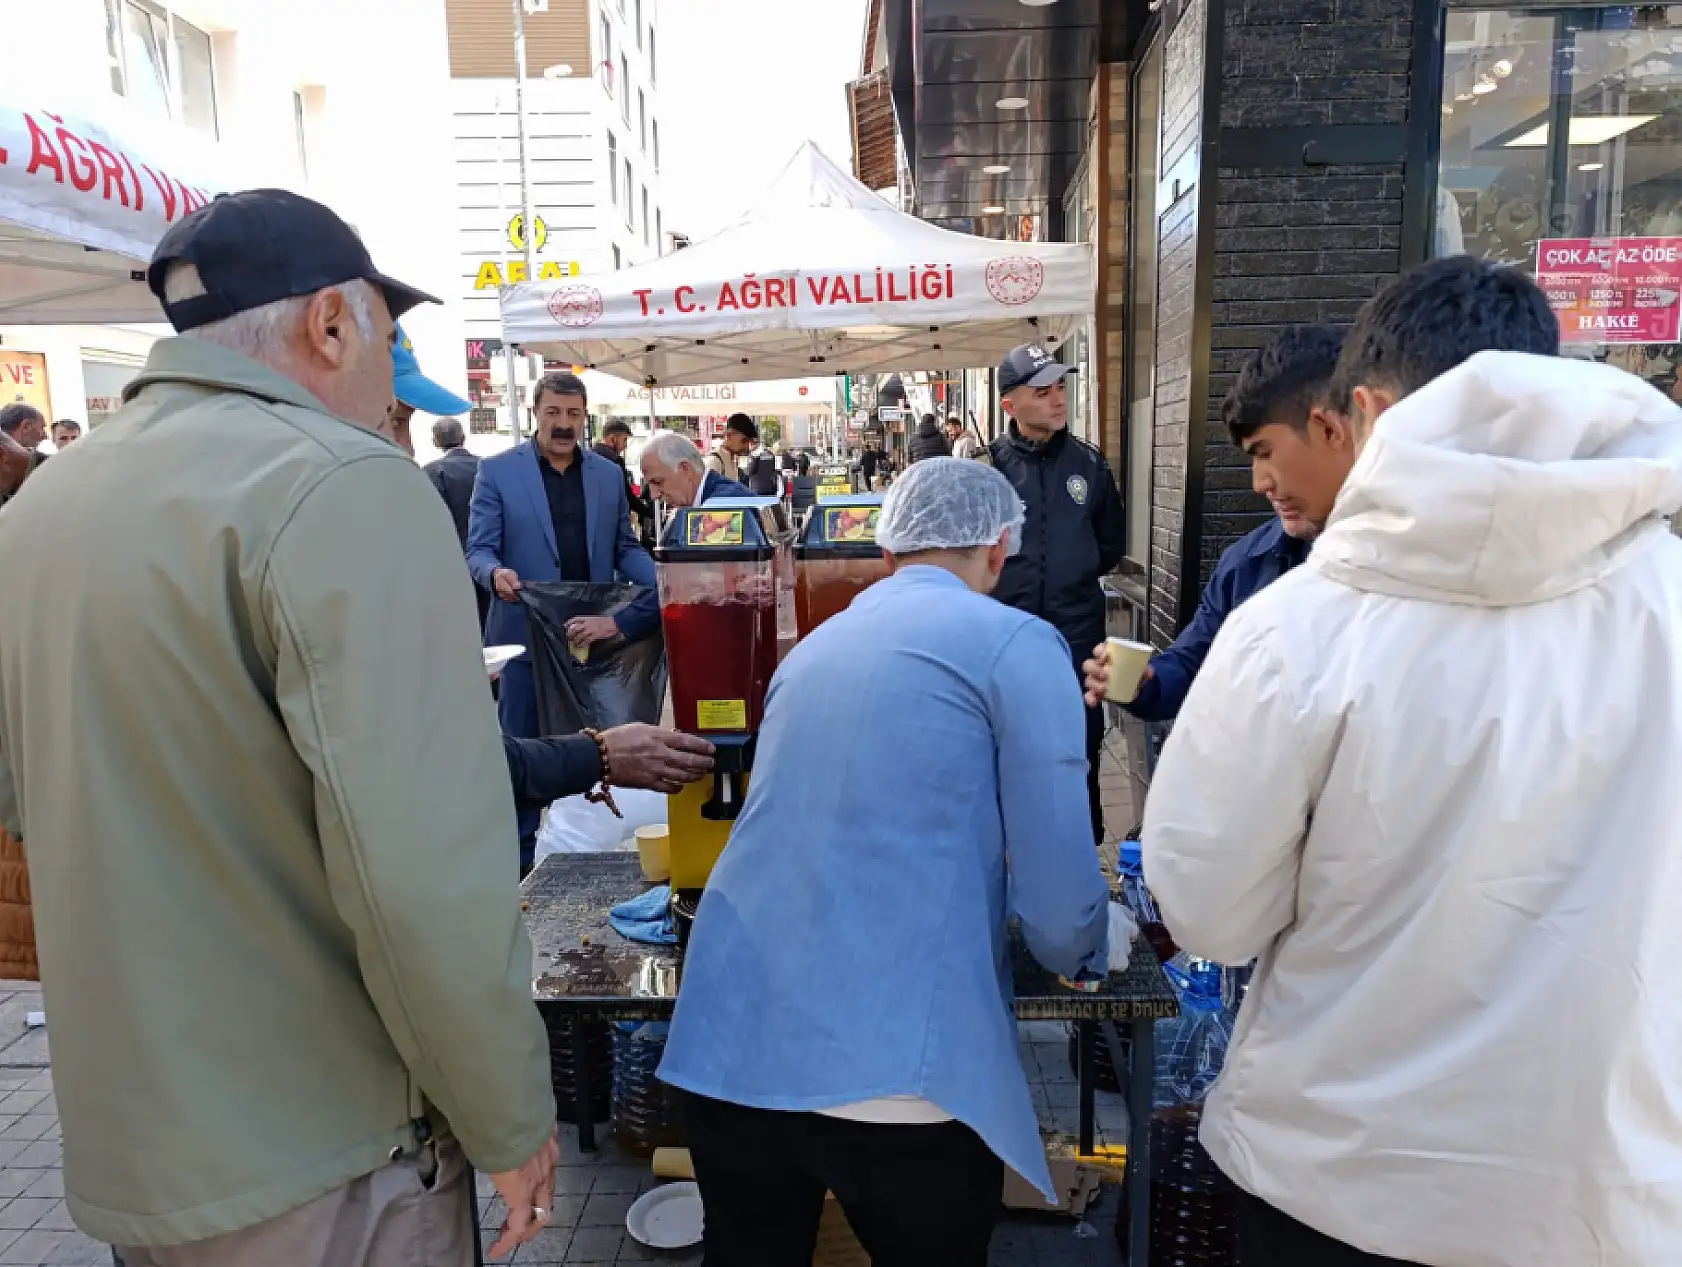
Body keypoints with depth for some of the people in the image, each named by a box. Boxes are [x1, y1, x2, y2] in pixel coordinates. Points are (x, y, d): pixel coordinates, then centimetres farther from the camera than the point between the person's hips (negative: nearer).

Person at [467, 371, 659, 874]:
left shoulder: (609, 474, 8)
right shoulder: (497, 471, -2)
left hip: (597, 630, 3)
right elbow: (478, 549, -5)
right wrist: (496, 574, -28)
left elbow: (624, 547, 10)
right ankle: (520, 858, 19)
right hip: (526, 634, -3)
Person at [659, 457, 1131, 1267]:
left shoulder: (816, 644, 16)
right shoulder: (1016, 644, -3)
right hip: (894, 1069, -5)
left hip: (729, 1042, 6)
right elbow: (1055, 899, -7)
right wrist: (1101, 941, 17)